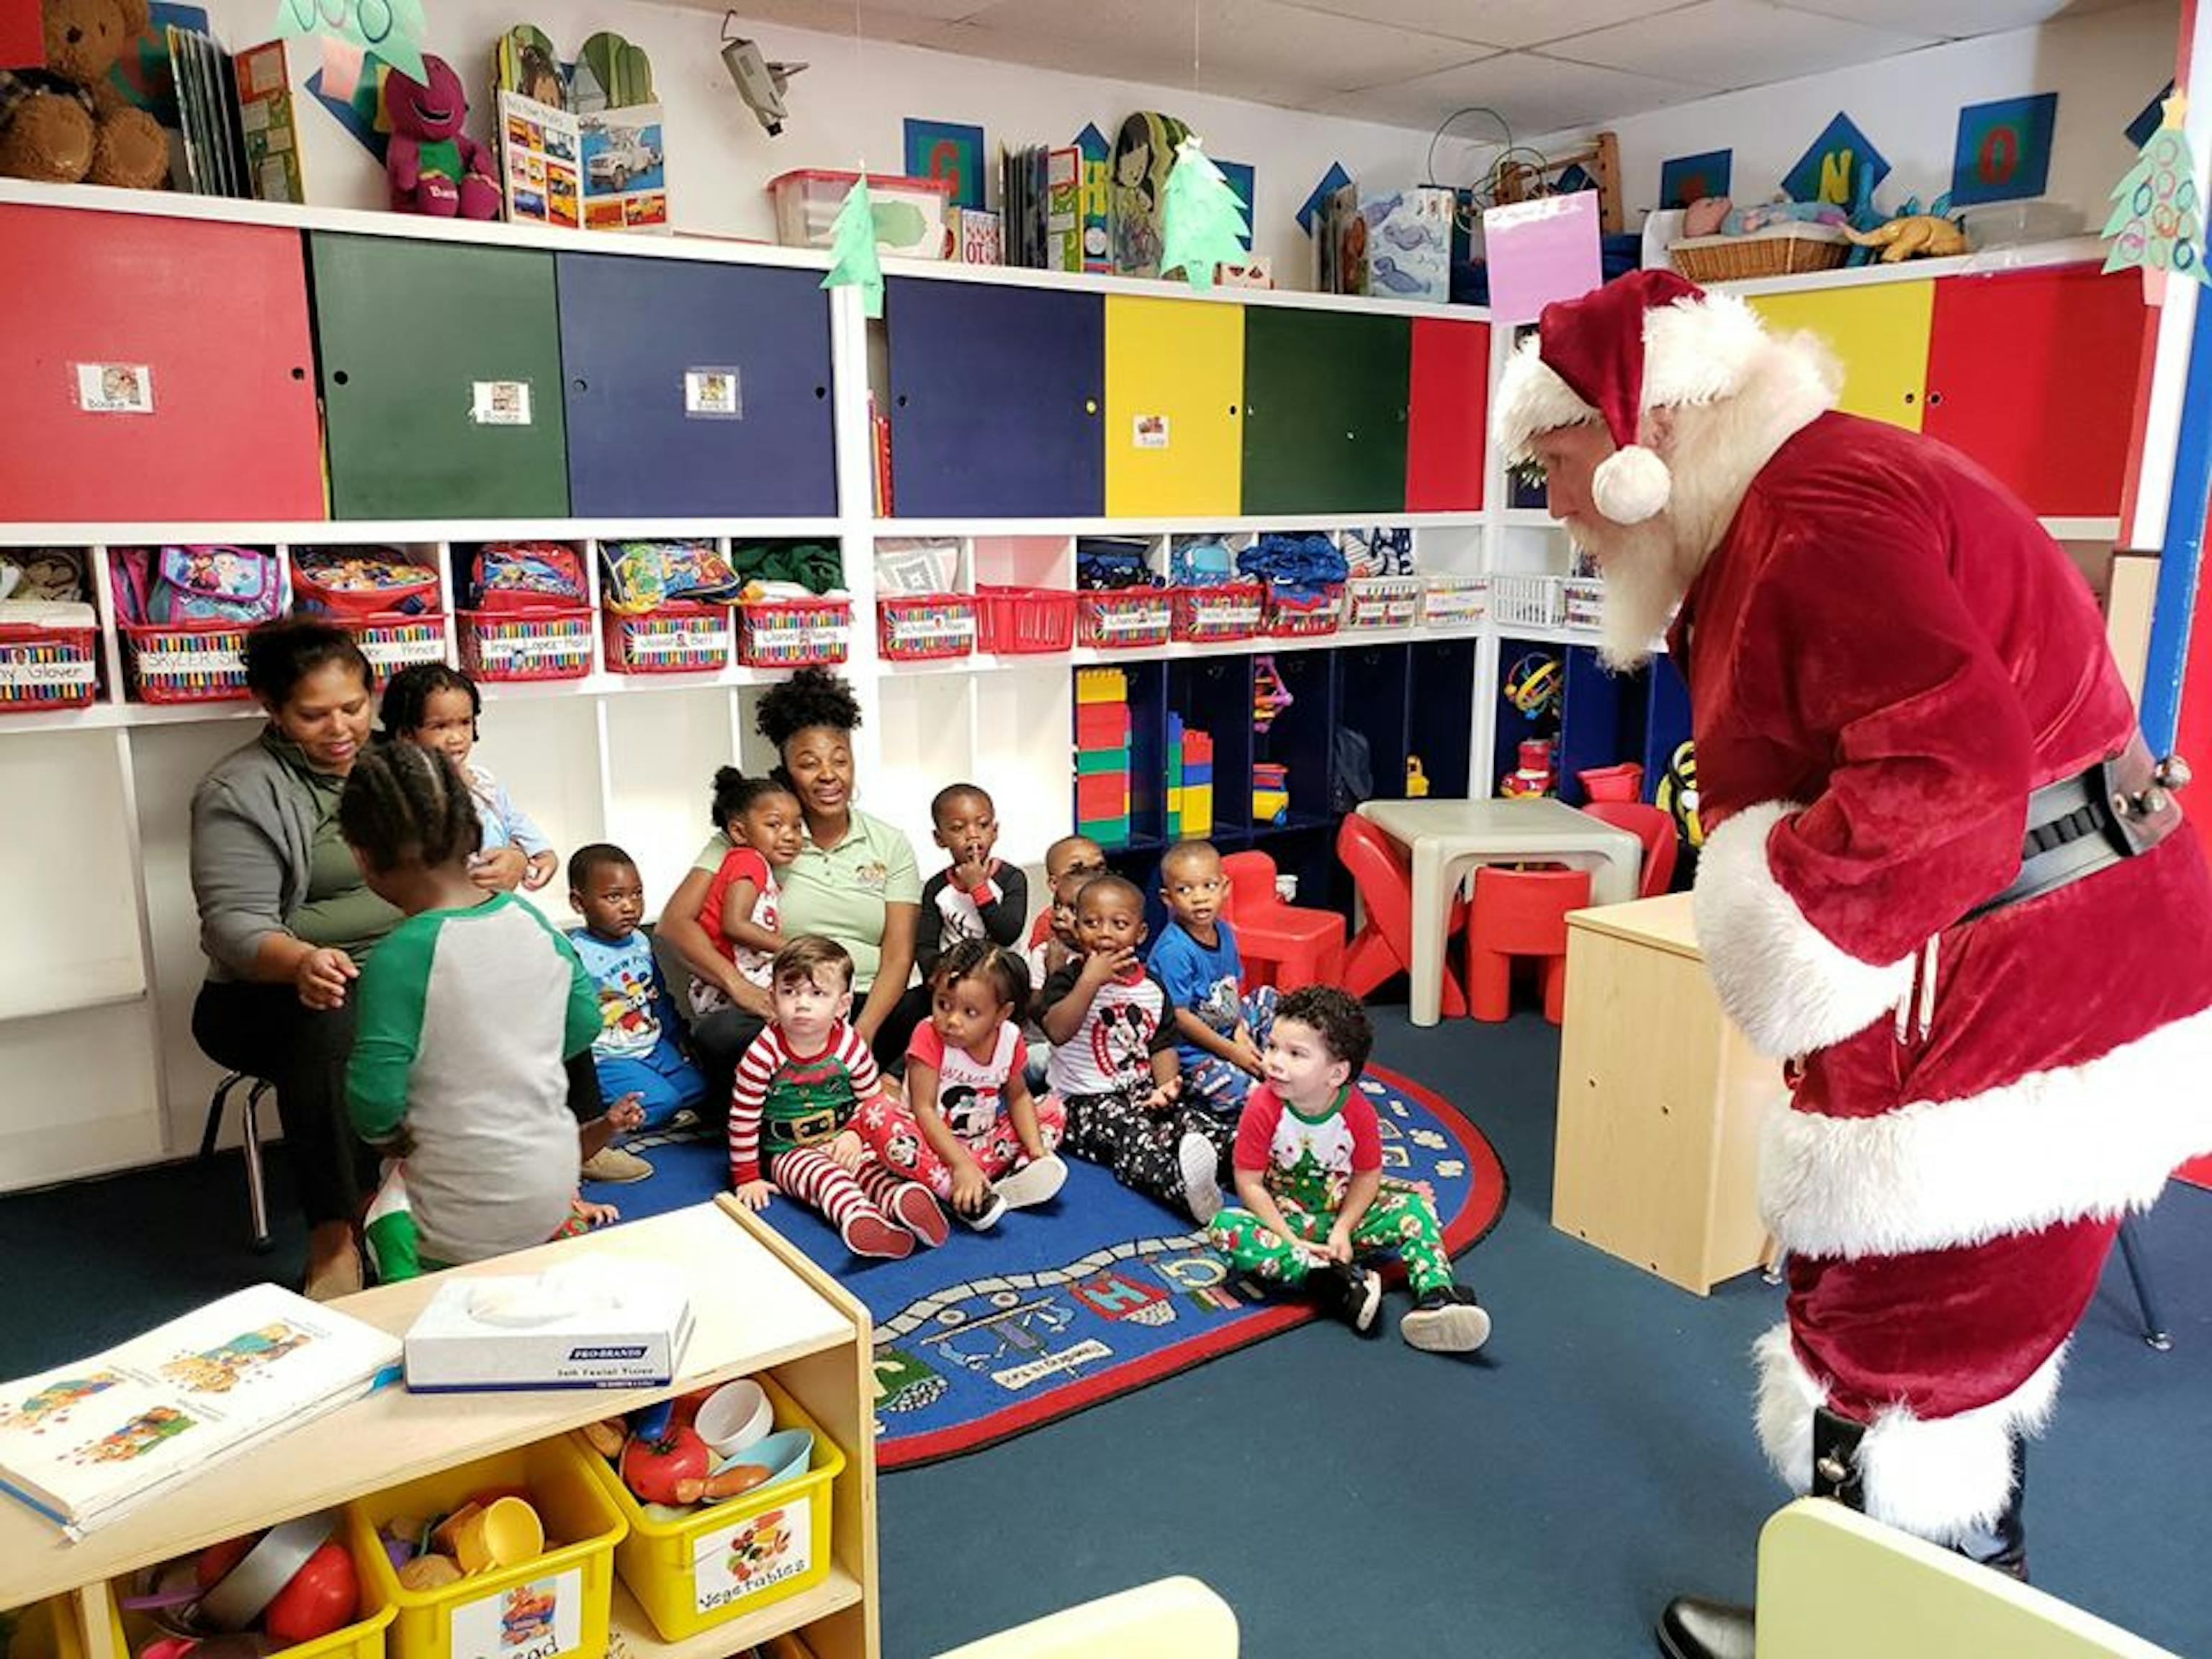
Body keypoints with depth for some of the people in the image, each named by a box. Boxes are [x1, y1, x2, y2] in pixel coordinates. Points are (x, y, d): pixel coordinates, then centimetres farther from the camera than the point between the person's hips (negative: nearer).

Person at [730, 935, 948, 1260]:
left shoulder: (851, 1046, -8)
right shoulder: (764, 1054, -17)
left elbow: (873, 1099, 4)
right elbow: (743, 1119, -9)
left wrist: (855, 1134, -14)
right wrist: (747, 1178, -6)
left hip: (842, 1142, 3)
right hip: (788, 1153, -3)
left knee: (874, 1166, -27)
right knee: (824, 1174, -32)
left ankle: (905, 1199, -57)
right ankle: (858, 1220, -61)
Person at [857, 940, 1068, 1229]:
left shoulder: (1010, 1038, -7)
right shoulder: (929, 1036, -19)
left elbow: (1018, 1097, 6)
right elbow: (924, 1110, -22)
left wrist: (1036, 1149, -10)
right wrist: (961, 1165, -32)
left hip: (983, 1142, 5)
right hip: (933, 1143, -4)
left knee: (1053, 1111, -3)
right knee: (876, 1115, -32)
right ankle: (954, 1192, -39)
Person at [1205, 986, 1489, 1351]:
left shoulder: (1358, 1111, -15)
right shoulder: (1262, 1108, -20)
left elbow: (1367, 1175, -4)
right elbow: (1249, 1184, -16)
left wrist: (1342, 1230, -17)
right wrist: (1292, 1241, -21)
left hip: (1341, 1214, 2)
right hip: (1283, 1217, -2)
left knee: (1416, 1207, -18)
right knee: (1223, 1227, -32)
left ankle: (1435, 1297, -36)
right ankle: (1338, 1284, -40)